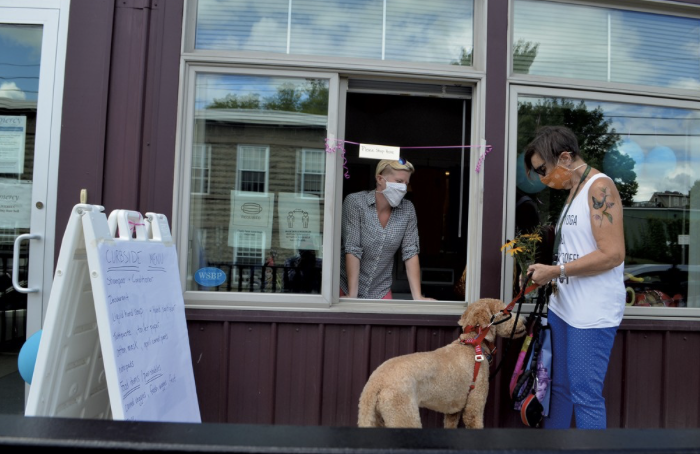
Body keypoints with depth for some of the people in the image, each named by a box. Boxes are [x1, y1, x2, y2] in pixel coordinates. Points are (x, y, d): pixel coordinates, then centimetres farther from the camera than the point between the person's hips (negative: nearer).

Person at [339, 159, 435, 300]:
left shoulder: (408, 209, -5)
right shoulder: (355, 202, -16)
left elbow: (410, 252, -6)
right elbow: (352, 250, -20)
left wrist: (418, 296, -13)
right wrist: (352, 295, -23)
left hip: (381, 291, 3)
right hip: (346, 286, -3)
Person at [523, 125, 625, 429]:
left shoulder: (599, 187, -12)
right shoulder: (573, 191, 14)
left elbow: (612, 254, -21)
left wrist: (555, 271, -17)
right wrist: (544, 274, 4)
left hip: (592, 312, -9)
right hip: (562, 306, 9)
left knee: (585, 396, 0)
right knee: (558, 388, 17)